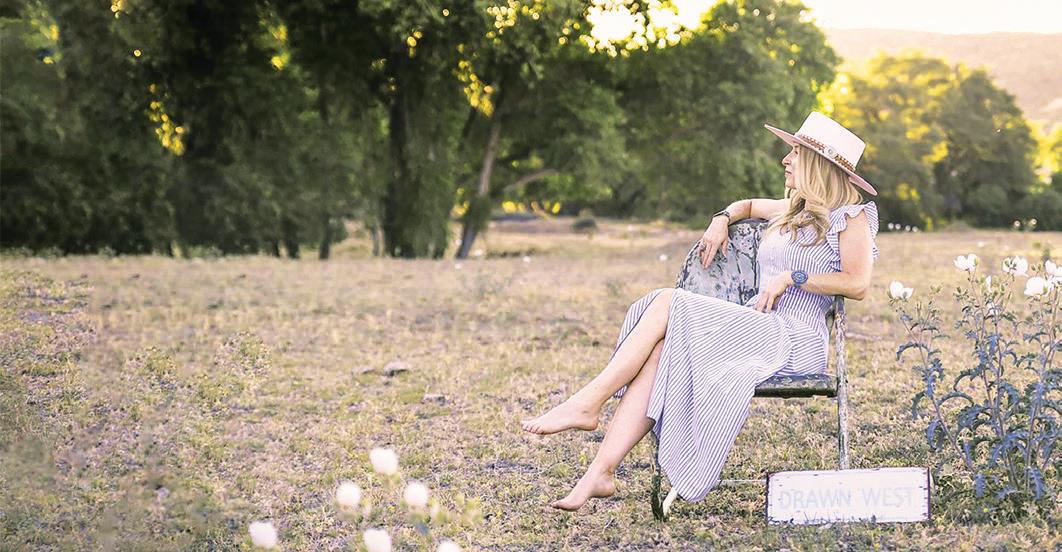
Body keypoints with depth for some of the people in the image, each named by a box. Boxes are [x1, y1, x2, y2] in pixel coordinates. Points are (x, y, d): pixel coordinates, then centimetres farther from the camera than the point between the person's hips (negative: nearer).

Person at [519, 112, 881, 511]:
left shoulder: (850, 216, 2)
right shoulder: (793, 210, 26)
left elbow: (858, 283, -12)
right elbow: (749, 205, 46)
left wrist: (791, 277, -13)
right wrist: (723, 220, 24)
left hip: (793, 340, -7)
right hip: (755, 329, 8)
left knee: (668, 304, -21)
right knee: (660, 353, -21)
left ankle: (587, 404, -20)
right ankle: (599, 473, -30)